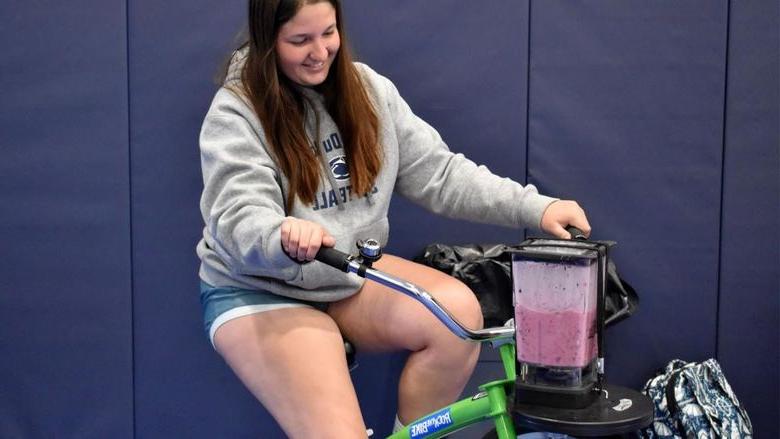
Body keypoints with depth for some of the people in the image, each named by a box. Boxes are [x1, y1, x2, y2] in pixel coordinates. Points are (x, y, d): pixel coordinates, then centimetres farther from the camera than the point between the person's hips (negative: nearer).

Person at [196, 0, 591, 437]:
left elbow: (440, 173, 0)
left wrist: (535, 207, -11)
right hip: (260, 290, -5)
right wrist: (284, 240, -50)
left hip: (351, 273, 5)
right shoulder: (236, 113, -14)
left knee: (459, 312, -23)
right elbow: (237, 221, -25)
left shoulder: (368, 90, 1)